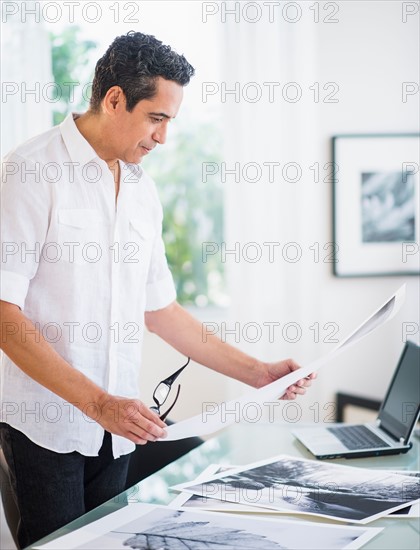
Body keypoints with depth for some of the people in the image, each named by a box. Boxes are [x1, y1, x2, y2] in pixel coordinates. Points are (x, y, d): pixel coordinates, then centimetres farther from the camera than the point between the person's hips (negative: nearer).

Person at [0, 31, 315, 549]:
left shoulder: (142, 190, 11)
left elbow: (158, 309, 18)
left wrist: (255, 372, 12)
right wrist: (98, 402, -23)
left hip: (116, 421, 6)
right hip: (45, 421, -6)